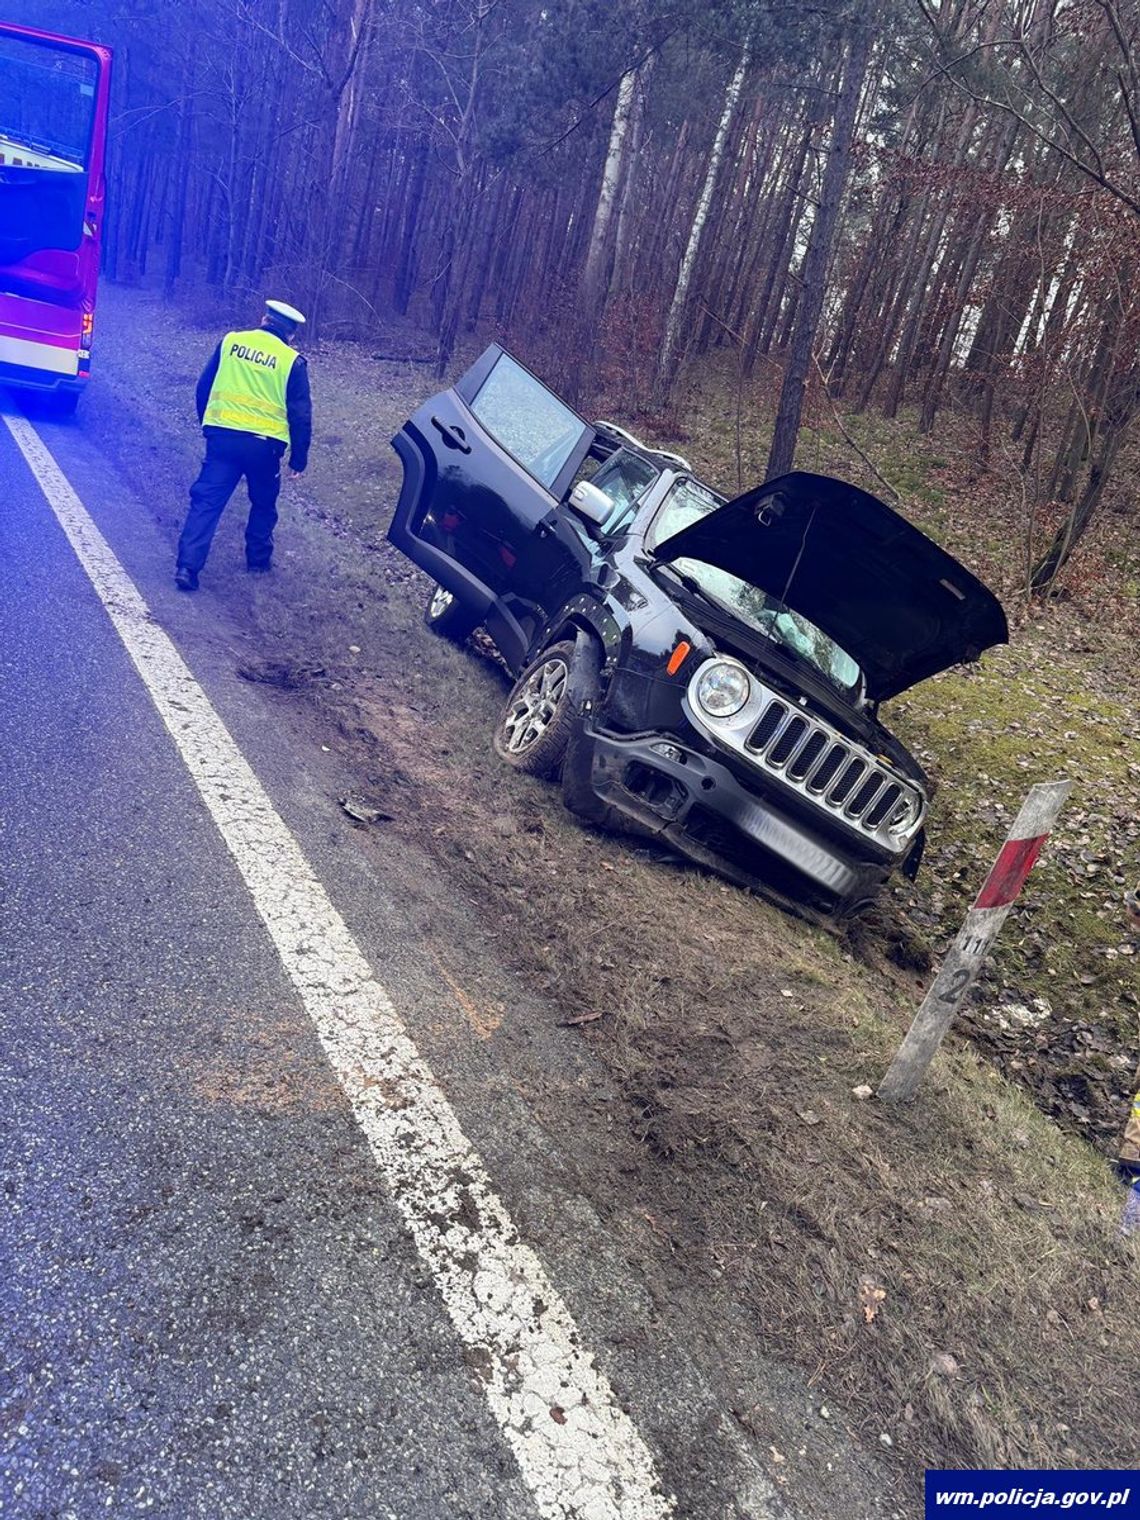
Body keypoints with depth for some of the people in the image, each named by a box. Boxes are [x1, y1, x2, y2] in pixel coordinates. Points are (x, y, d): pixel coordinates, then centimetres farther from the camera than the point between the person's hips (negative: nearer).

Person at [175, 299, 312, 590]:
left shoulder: (230, 341, 7)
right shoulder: (292, 361, -1)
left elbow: (204, 387, 13)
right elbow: (300, 416, -1)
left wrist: (207, 423, 27)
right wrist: (298, 458, 7)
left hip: (222, 436, 2)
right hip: (264, 444, -1)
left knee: (206, 501, 1)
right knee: (263, 503, 22)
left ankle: (187, 566, -8)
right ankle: (258, 557, 32)